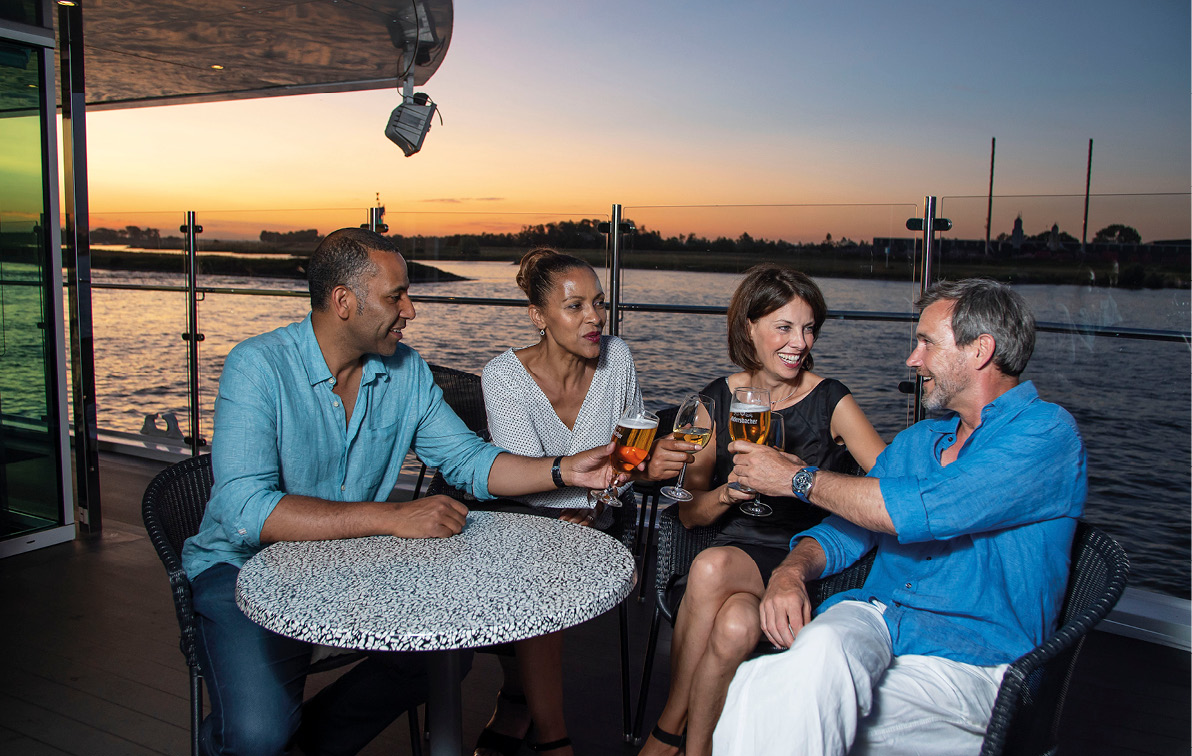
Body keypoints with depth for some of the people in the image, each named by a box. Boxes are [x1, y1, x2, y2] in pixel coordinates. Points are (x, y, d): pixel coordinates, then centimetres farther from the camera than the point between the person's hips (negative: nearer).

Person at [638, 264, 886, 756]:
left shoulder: (831, 401, -1)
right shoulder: (718, 400, 4)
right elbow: (689, 512, 5)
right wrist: (730, 491, -15)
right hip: (737, 549, 2)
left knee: (736, 625, -33)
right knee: (730, 616, -33)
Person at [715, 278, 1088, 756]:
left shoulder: (1048, 434, -5)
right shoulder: (916, 441, 20)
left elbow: (921, 511, -18)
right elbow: (844, 529, 18)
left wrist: (799, 477, -7)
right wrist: (792, 570, -6)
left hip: (968, 658, -5)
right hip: (874, 619, 6)